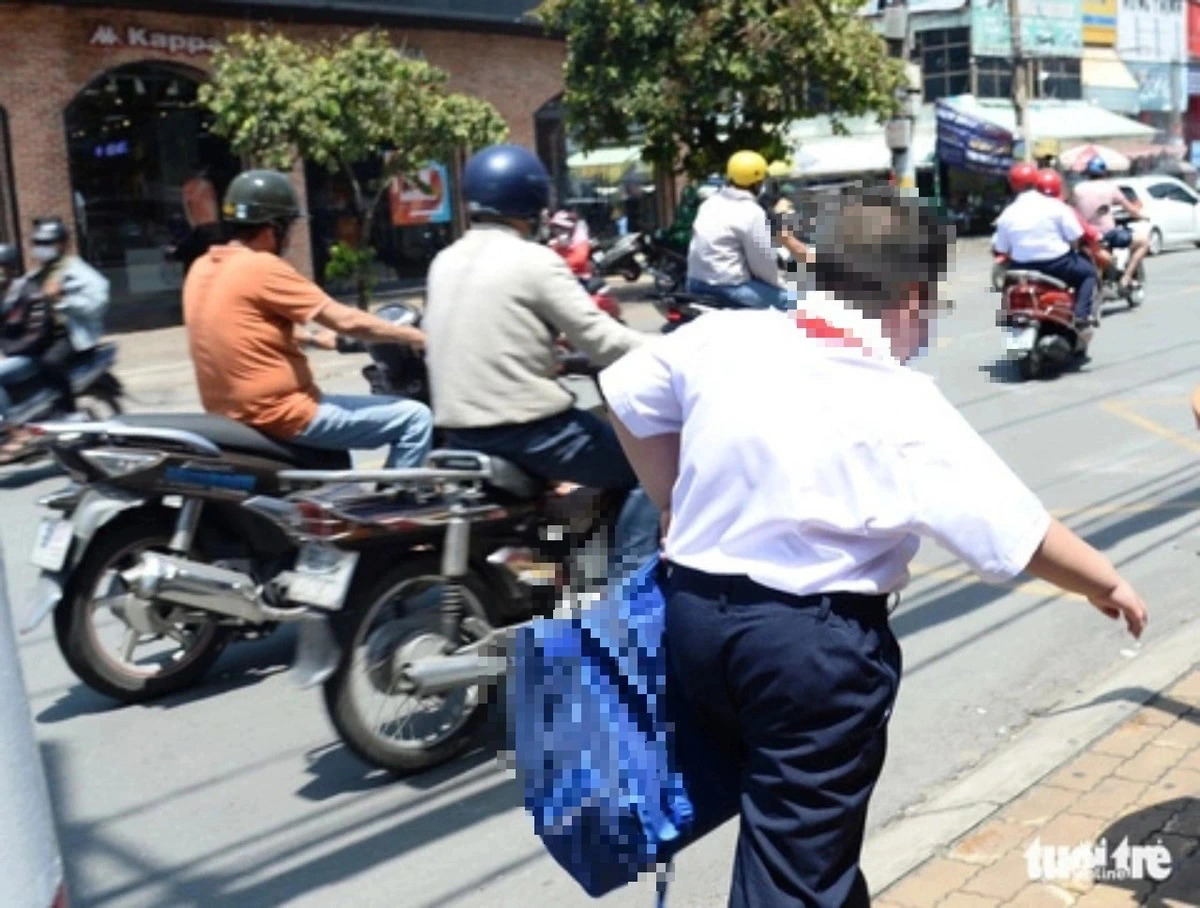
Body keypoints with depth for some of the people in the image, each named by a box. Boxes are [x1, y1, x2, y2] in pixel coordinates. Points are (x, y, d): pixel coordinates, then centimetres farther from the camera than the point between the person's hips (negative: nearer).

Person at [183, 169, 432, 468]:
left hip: (232, 415, 10)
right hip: (282, 415, -10)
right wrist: (414, 337, -4)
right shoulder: (262, 268, -17)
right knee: (415, 417, -6)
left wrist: (314, 337, 31)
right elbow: (346, 321, -15)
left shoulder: (202, 269, 9)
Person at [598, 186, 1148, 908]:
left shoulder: (721, 336, -3)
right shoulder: (903, 407, -16)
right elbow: (1019, 533, -13)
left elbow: (627, 397, 12)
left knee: (777, 818, 27)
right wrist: (1107, 583, 5)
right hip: (817, 641, -6)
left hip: (695, 615, 6)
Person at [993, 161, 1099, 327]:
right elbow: (1074, 237, -8)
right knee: (1088, 272, 21)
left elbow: (1001, 249, 0)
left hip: (1023, 269, 3)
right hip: (1057, 264, -3)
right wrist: (1069, 249, 14)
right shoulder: (1055, 206, -8)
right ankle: (1081, 313, 4)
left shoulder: (1006, 215, -2)